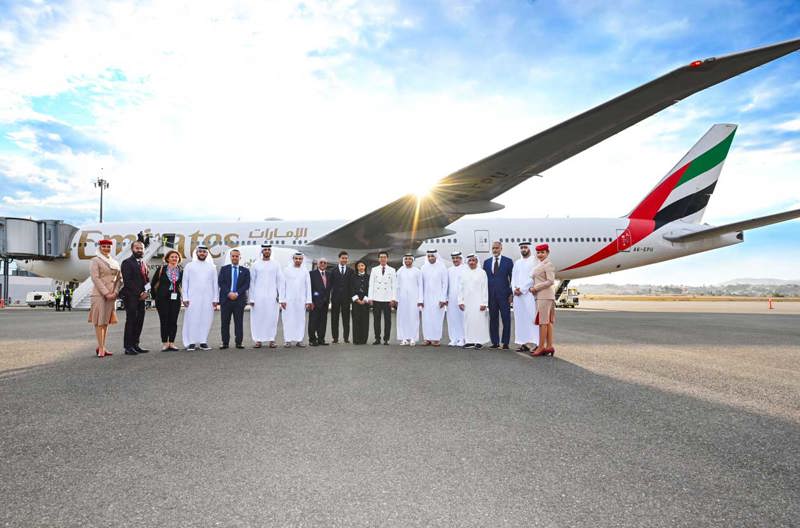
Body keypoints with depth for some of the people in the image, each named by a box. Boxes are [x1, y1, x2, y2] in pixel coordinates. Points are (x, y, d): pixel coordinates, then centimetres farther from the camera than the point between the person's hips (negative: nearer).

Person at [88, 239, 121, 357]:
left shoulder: (115, 262, 16)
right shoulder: (95, 261, -2)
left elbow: (119, 278, 12)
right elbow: (95, 278, -11)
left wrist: (115, 292, -3)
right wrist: (106, 293, -16)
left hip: (112, 295, 6)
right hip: (99, 294, -6)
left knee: (106, 321, 9)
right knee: (99, 321, -5)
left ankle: (101, 346, 15)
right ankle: (101, 348, -3)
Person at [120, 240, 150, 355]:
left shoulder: (144, 263, 18)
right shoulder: (127, 262, -5)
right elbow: (127, 281, -12)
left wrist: (146, 292, 0)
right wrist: (139, 293, -13)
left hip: (141, 297, 7)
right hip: (130, 297, -7)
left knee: (139, 321, 6)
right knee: (131, 321, -6)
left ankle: (135, 345, 12)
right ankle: (128, 347, 0)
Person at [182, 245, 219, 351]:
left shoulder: (212, 267, 10)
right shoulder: (189, 266, 7)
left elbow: (215, 283, 9)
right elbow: (185, 282, 5)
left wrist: (216, 299, 2)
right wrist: (185, 298, -3)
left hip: (208, 298, 1)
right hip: (193, 298, -1)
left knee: (206, 320, -1)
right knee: (192, 320, -4)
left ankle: (203, 342, 5)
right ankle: (191, 343, 1)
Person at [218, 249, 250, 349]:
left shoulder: (245, 270, 10)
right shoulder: (224, 269, 11)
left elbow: (246, 285, 1)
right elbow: (220, 282, 1)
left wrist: (237, 293, -12)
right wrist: (229, 293, -12)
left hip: (239, 299, 0)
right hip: (226, 299, 0)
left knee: (239, 322, 1)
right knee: (225, 322, 2)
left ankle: (238, 342, 6)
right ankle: (225, 343, 9)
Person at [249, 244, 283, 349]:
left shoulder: (276, 265, 7)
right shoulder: (255, 265, 7)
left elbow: (280, 281, 4)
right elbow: (252, 282, 6)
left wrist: (281, 297, -4)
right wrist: (252, 298, -1)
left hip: (272, 297, 0)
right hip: (258, 296, 0)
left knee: (272, 318, 0)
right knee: (258, 318, 1)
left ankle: (271, 340, 6)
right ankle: (258, 340, 8)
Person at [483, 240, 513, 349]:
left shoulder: (508, 261, 3)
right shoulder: (486, 262, 12)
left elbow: (512, 279, 1)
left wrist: (511, 293, -6)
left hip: (504, 294, -3)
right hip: (491, 295, 3)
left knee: (506, 319, 0)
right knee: (493, 319, 6)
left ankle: (505, 342, 6)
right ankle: (495, 342, 13)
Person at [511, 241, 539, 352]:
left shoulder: (534, 261, 0)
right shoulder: (517, 262, 19)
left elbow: (532, 278, -9)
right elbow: (513, 277, 15)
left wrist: (522, 289, -12)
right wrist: (514, 289, -3)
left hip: (529, 293, -6)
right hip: (517, 294, 6)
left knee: (531, 318, -10)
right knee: (520, 319, 4)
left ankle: (537, 344, -9)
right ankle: (523, 344, 7)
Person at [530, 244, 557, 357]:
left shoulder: (548, 264, -10)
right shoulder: (540, 265, 19)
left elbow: (550, 281, -17)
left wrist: (535, 288, -14)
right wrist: (533, 288, 5)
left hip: (545, 296, -10)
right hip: (540, 296, 10)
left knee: (543, 321, -7)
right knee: (548, 322, 9)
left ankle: (541, 347, -5)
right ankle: (549, 346, 13)